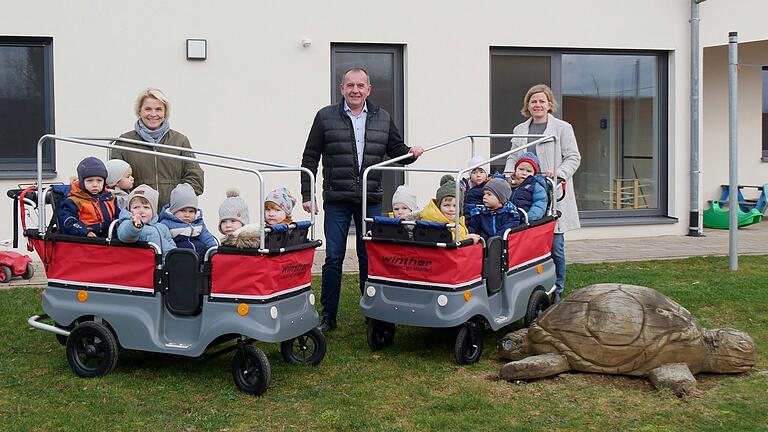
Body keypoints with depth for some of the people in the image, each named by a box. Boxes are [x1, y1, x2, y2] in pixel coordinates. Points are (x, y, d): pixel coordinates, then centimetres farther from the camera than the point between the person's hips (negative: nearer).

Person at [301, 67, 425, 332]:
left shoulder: (383, 119, 11)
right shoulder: (326, 117, 3)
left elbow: (396, 149, 21)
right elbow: (310, 158, 4)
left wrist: (410, 153, -2)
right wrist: (306, 195, -1)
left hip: (371, 201, 2)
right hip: (336, 201, -2)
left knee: (370, 258, 7)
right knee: (333, 258, 1)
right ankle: (328, 316, 11)